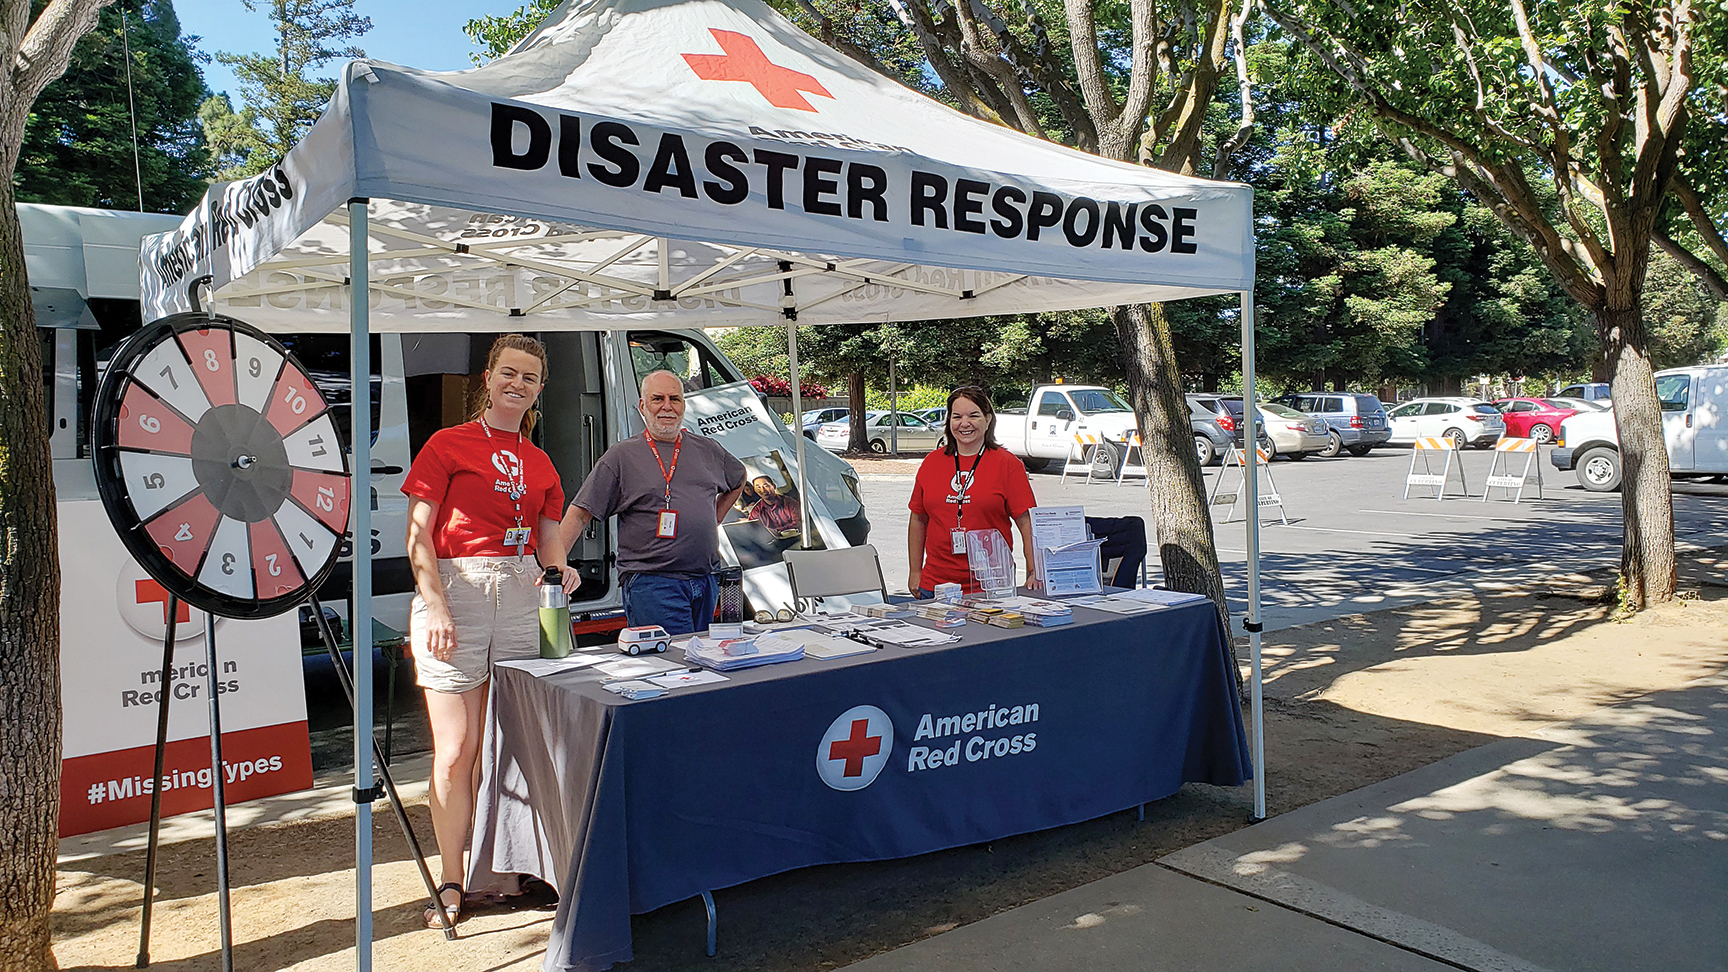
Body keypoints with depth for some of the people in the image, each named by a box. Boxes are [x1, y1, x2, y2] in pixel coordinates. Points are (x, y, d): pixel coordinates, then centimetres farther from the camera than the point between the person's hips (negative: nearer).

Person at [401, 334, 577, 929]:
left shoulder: (539, 463, 16)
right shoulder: (448, 444, 2)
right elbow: (418, 532, -5)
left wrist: (560, 569, -4)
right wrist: (435, 605, -16)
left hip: (519, 599, 4)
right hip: (455, 591, -4)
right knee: (456, 751, -4)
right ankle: (451, 884, 8)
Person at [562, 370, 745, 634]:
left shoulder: (708, 450, 12)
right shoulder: (622, 456, 0)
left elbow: (737, 481, 33)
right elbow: (579, 514, -3)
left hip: (705, 582, 5)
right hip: (651, 584, -5)